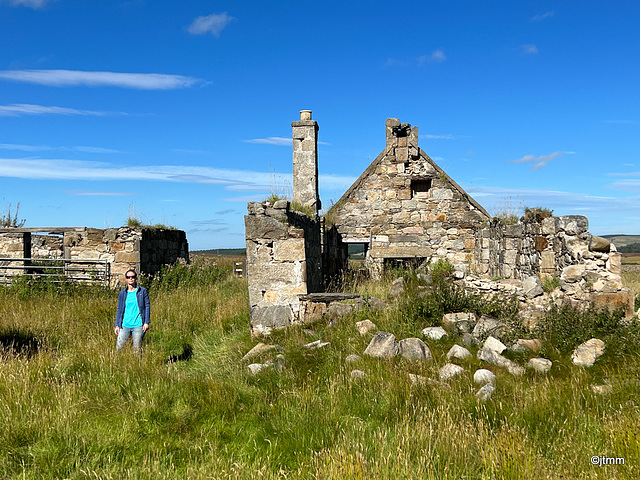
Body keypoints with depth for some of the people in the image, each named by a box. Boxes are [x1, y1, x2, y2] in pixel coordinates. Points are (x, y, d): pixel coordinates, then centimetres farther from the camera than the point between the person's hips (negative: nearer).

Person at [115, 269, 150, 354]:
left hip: (138, 325, -3)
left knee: (137, 349, 3)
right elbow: (119, 310, 12)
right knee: (118, 347, 1)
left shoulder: (142, 291, 1)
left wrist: (146, 322, -6)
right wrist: (117, 325, 7)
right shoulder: (122, 293, 9)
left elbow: (147, 306, 1)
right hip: (125, 325, 3)